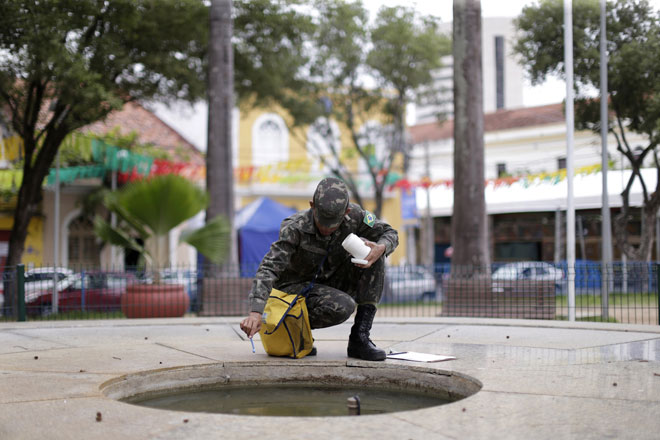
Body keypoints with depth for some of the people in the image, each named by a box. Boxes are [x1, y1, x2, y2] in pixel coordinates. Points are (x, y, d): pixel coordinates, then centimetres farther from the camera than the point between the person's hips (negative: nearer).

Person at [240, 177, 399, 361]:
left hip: (332, 282, 6)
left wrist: (381, 248, -27)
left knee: (370, 248, -19)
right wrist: (255, 312, -47)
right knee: (342, 307, -35)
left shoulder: (354, 216, -15)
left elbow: (390, 233, -2)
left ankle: (360, 338, -18)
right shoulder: (295, 228, -27)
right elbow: (269, 268, -34)